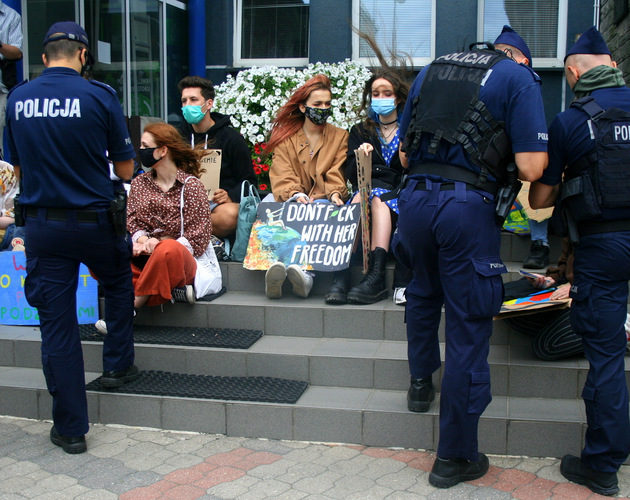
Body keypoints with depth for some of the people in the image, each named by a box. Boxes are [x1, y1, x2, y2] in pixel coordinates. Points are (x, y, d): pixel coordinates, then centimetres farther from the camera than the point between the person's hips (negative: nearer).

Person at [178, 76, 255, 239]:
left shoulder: (231, 138, 4)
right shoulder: (181, 137, 18)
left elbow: (248, 181, 4)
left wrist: (230, 196, -16)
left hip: (219, 203, -3)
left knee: (230, 215, -41)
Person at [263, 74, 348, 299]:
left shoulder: (340, 137, 17)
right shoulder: (285, 137, 14)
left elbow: (336, 175, 3)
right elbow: (282, 176, -1)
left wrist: (335, 194, -19)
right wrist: (296, 194, -22)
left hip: (323, 201, 0)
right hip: (292, 202, 1)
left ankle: (304, 272, -54)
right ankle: (277, 267, -57)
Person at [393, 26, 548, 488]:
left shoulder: (431, 71, 19)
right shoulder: (519, 77, 4)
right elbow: (531, 168, -5)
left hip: (416, 198, 5)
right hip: (468, 207, -5)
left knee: (424, 292, 33)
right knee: (468, 329, 5)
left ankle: (420, 382, 46)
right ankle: (455, 458, 15)